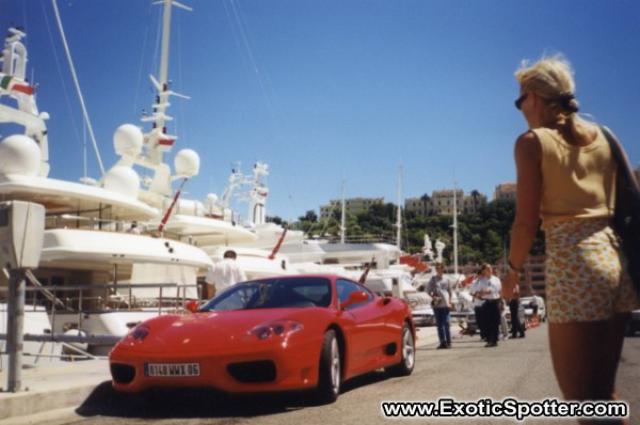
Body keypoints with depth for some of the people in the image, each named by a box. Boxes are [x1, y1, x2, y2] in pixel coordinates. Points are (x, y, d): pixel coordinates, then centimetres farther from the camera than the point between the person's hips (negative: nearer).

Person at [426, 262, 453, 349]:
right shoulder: (433, 279, 7)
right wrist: (433, 296, -10)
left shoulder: (446, 279, 9)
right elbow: (428, 290, 6)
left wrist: (449, 301, 2)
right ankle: (442, 342, 8)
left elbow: (450, 291, 14)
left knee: (446, 323, -6)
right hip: (436, 304, 1)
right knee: (439, 324, 3)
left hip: (445, 304, -1)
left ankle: (448, 342, -1)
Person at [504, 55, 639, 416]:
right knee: (605, 391, 18)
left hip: (574, 264, -7)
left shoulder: (533, 142, -5)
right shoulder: (602, 136, 12)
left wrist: (514, 269, 6)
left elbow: (528, 222, -8)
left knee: (581, 397, 1)